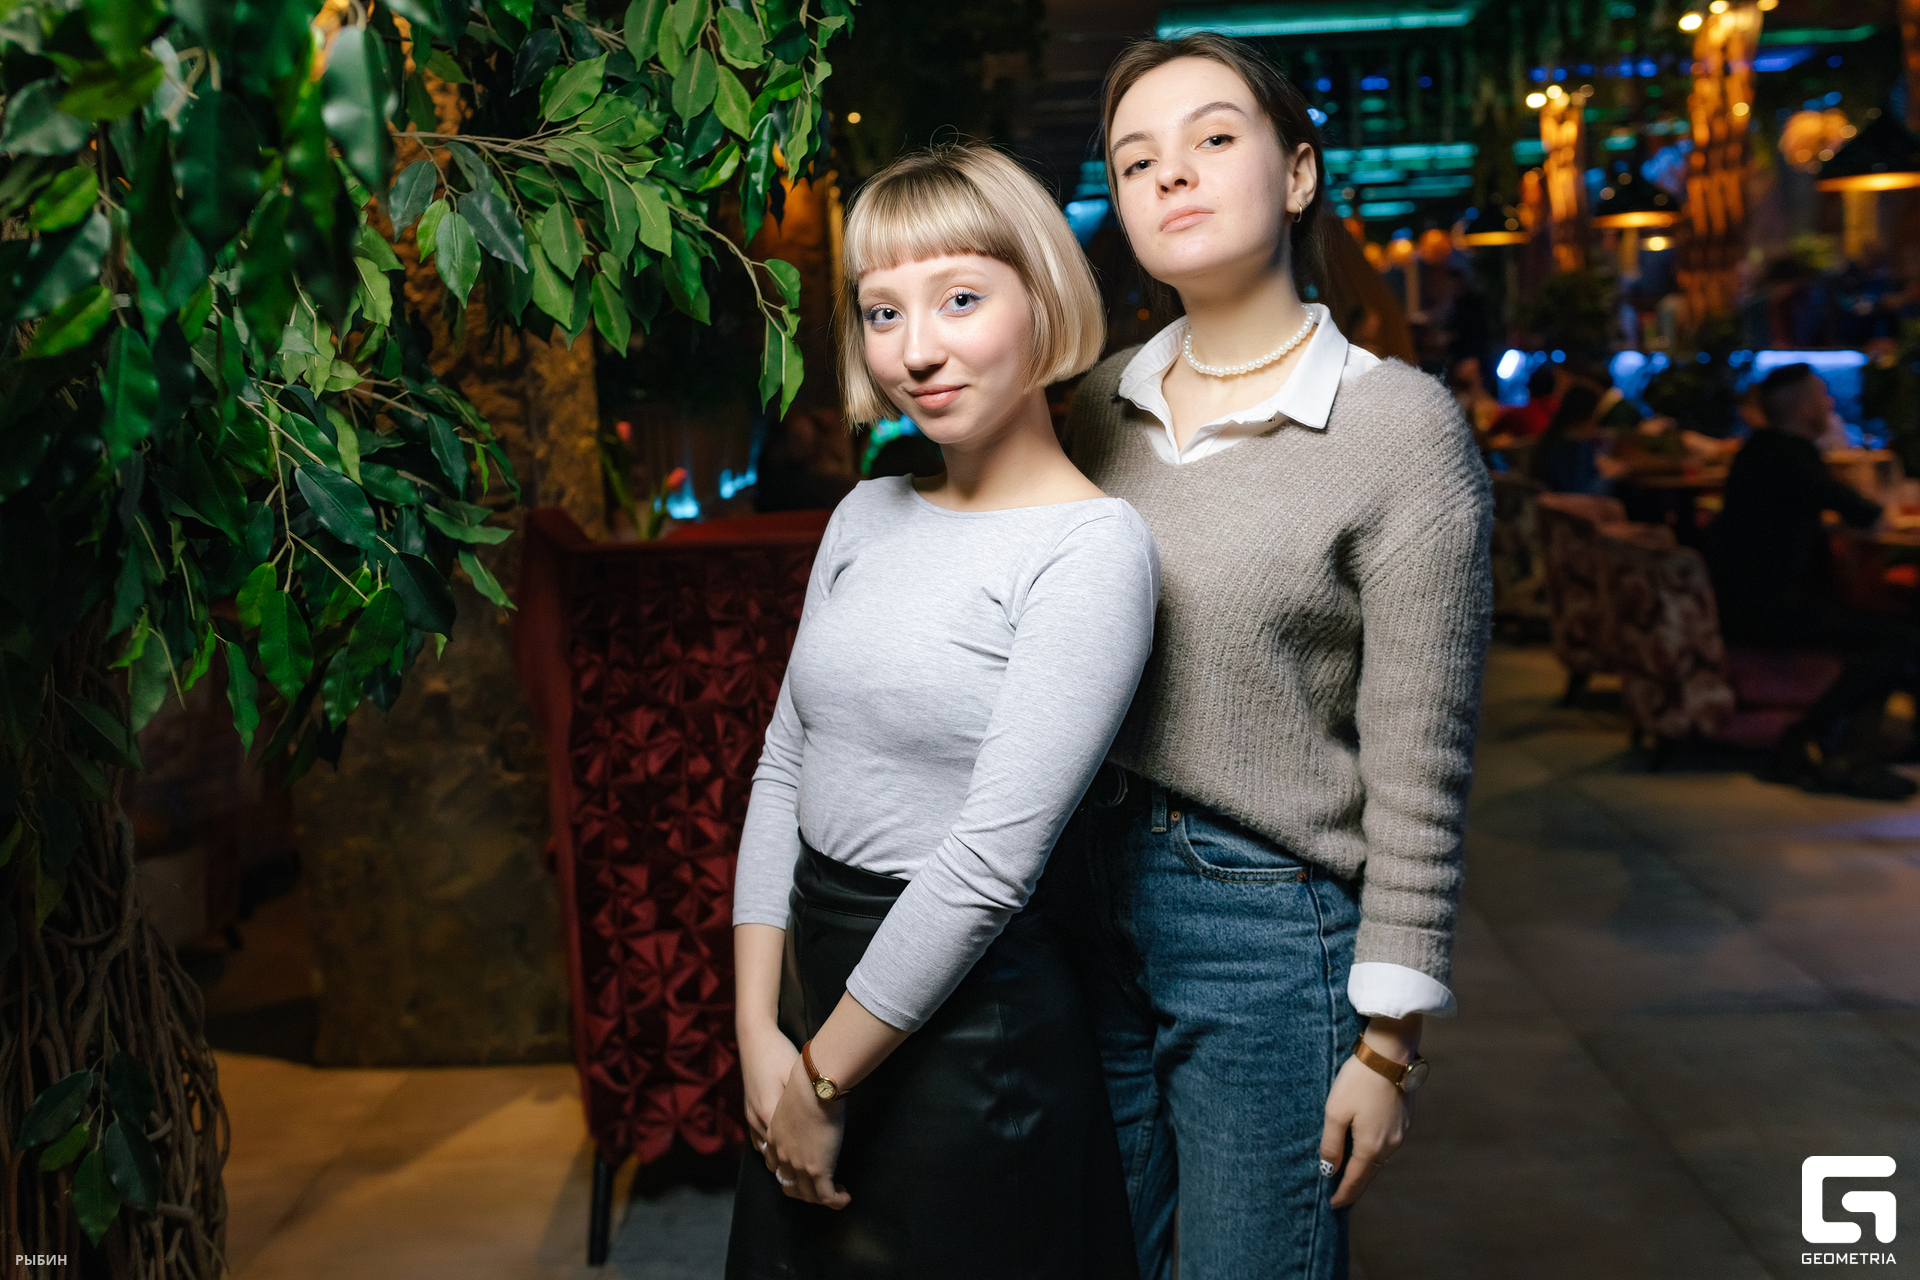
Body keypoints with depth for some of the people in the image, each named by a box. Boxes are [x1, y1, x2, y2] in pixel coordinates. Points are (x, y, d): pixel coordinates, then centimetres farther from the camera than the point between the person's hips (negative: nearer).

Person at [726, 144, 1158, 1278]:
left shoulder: (1093, 547, -17)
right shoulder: (866, 516, 5)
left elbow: (992, 858, -20)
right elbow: (784, 769, 5)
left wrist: (825, 1077, -13)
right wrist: (761, 1030, -2)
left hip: (968, 1024, -6)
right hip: (819, 973, 6)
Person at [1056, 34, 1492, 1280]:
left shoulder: (1400, 426, -11)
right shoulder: (1100, 405, 5)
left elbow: (1417, 776, -11)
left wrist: (1387, 1037, -9)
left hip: (1270, 918, -5)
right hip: (1088, 888, 5)